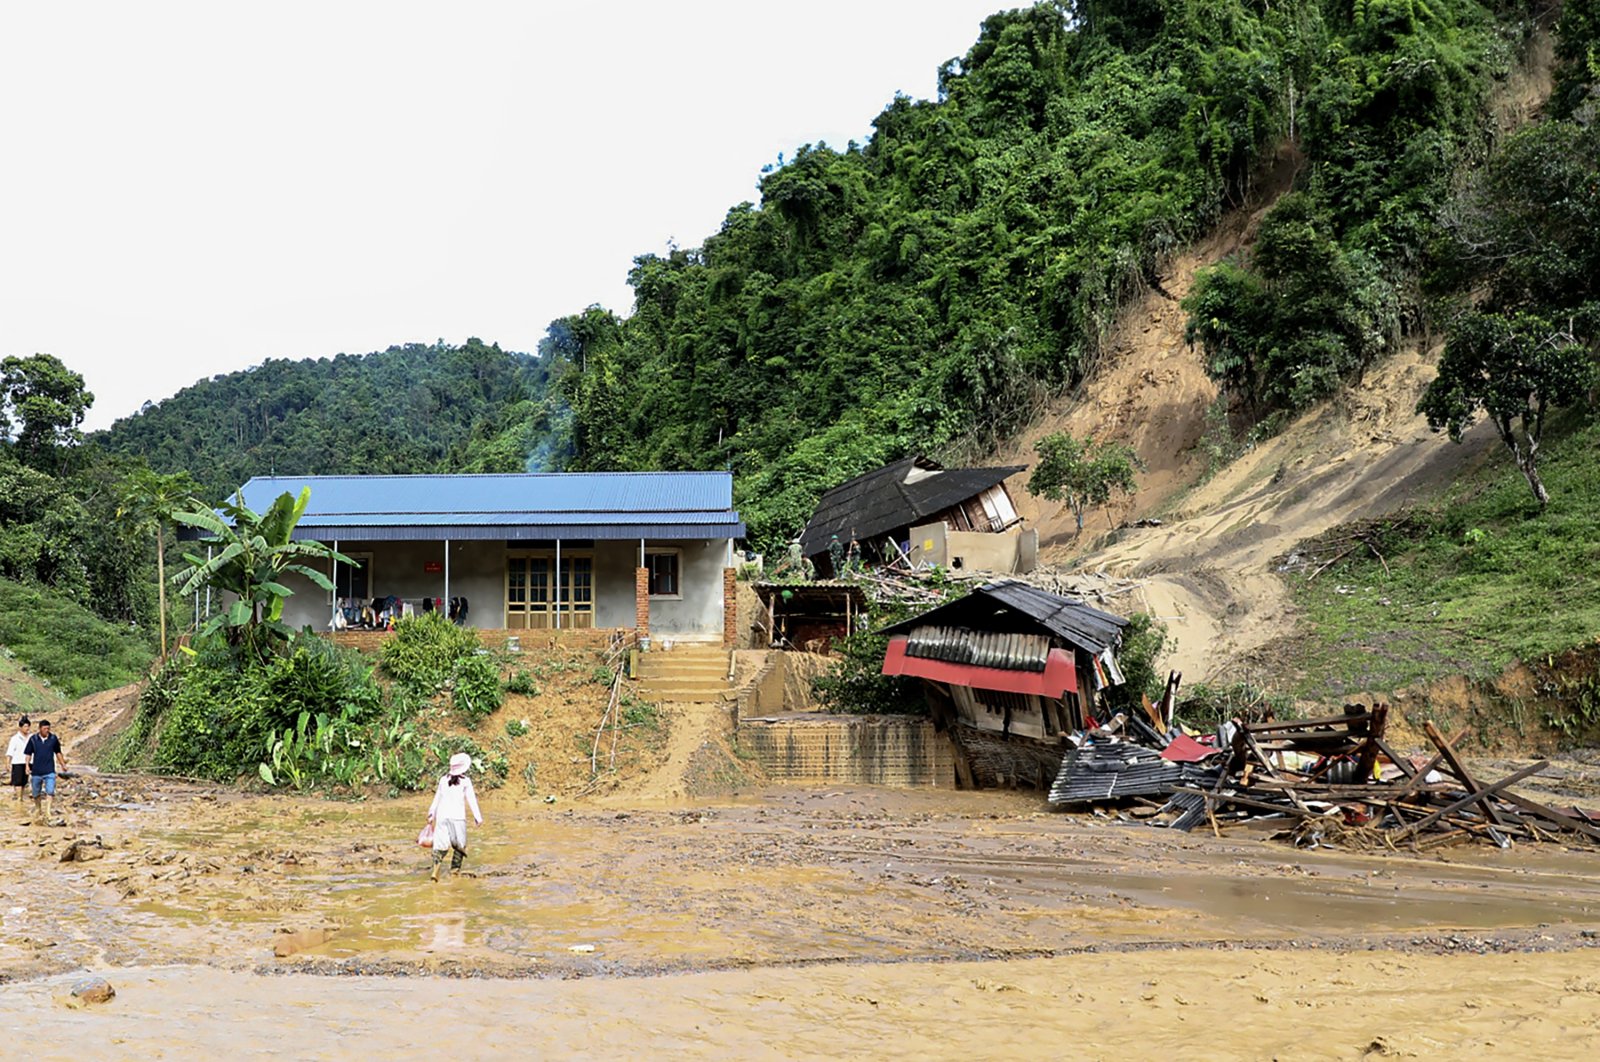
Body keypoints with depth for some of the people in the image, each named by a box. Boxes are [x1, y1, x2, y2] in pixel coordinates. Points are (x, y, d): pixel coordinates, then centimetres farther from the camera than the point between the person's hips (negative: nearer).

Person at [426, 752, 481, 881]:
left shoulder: (443, 780, 9)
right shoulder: (465, 781, -2)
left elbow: (437, 798, 17)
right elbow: (471, 800, -3)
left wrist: (432, 813, 28)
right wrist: (478, 817, 0)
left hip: (442, 815, 3)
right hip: (457, 817, -3)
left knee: (441, 843, 2)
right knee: (460, 845, 12)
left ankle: (436, 870, -17)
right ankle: (454, 870, 8)